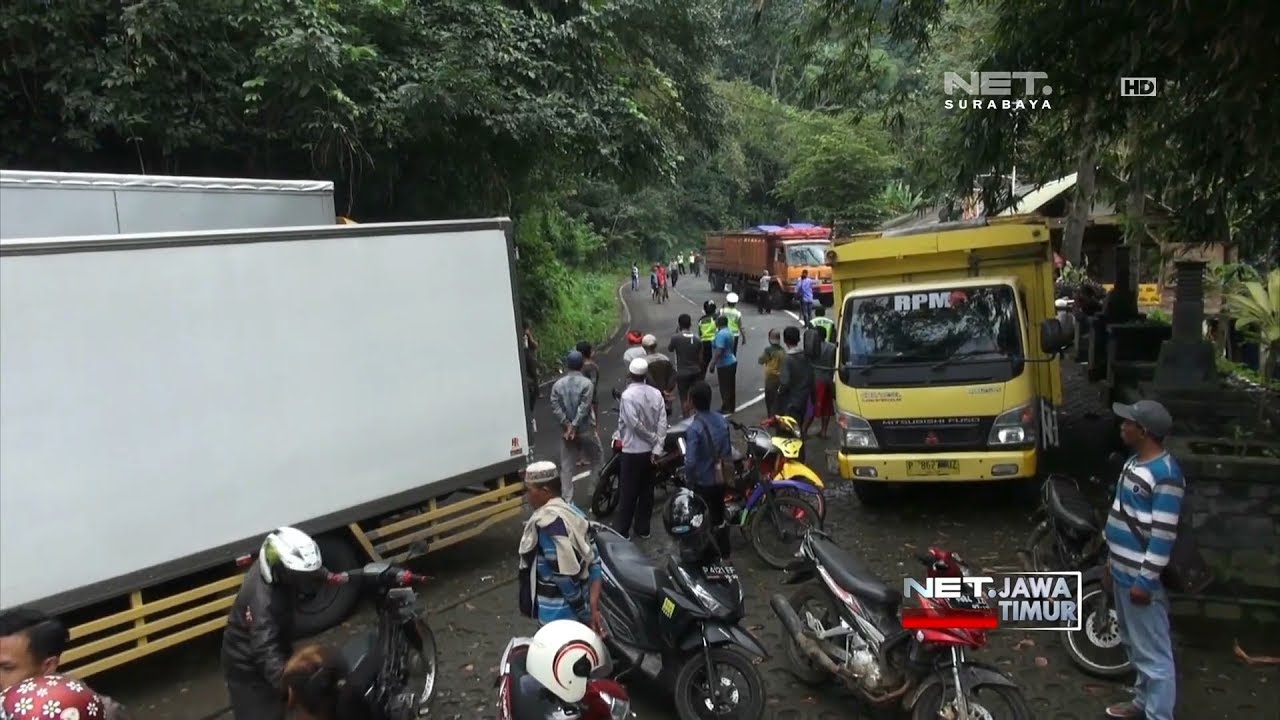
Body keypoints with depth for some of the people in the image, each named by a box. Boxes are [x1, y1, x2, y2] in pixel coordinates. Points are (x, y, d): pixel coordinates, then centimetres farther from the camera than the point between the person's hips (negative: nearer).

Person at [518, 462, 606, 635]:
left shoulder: (546, 521, -23)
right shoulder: (571, 510, 5)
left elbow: (565, 573, -24)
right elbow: (594, 562, 3)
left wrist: (583, 612, -15)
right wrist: (593, 608, -1)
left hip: (559, 614, -9)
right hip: (578, 606, 9)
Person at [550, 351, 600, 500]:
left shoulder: (558, 384, 1)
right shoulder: (586, 383, -10)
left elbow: (555, 407, -9)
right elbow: (584, 407, -18)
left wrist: (567, 425, -10)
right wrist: (574, 426, -15)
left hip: (566, 431, 3)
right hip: (585, 430, -3)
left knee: (566, 467, 8)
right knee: (597, 461, 16)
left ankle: (566, 499, 5)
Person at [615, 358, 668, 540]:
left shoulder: (628, 395, -18)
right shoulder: (656, 393, -1)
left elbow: (635, 424, -22)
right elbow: (662, 422, -6)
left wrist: (653, 439, -9)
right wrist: (658, 447, -7)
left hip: (632, 450, -5)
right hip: (650, 450, 5)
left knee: (628, 491, 2)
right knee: (647, 490, 14)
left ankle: (622, 530, 9)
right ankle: (643, 527, 23)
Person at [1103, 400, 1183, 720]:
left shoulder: (1165, 474, -22)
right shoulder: (1135, 462, 9)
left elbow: (1163, 535, -23)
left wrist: (1145, 580, -21)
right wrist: (1112, 562, 21)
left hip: (1141, 577, -10)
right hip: (1124, 571, 10)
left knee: (1153, 653, 0)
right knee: (1135, 645, 23)